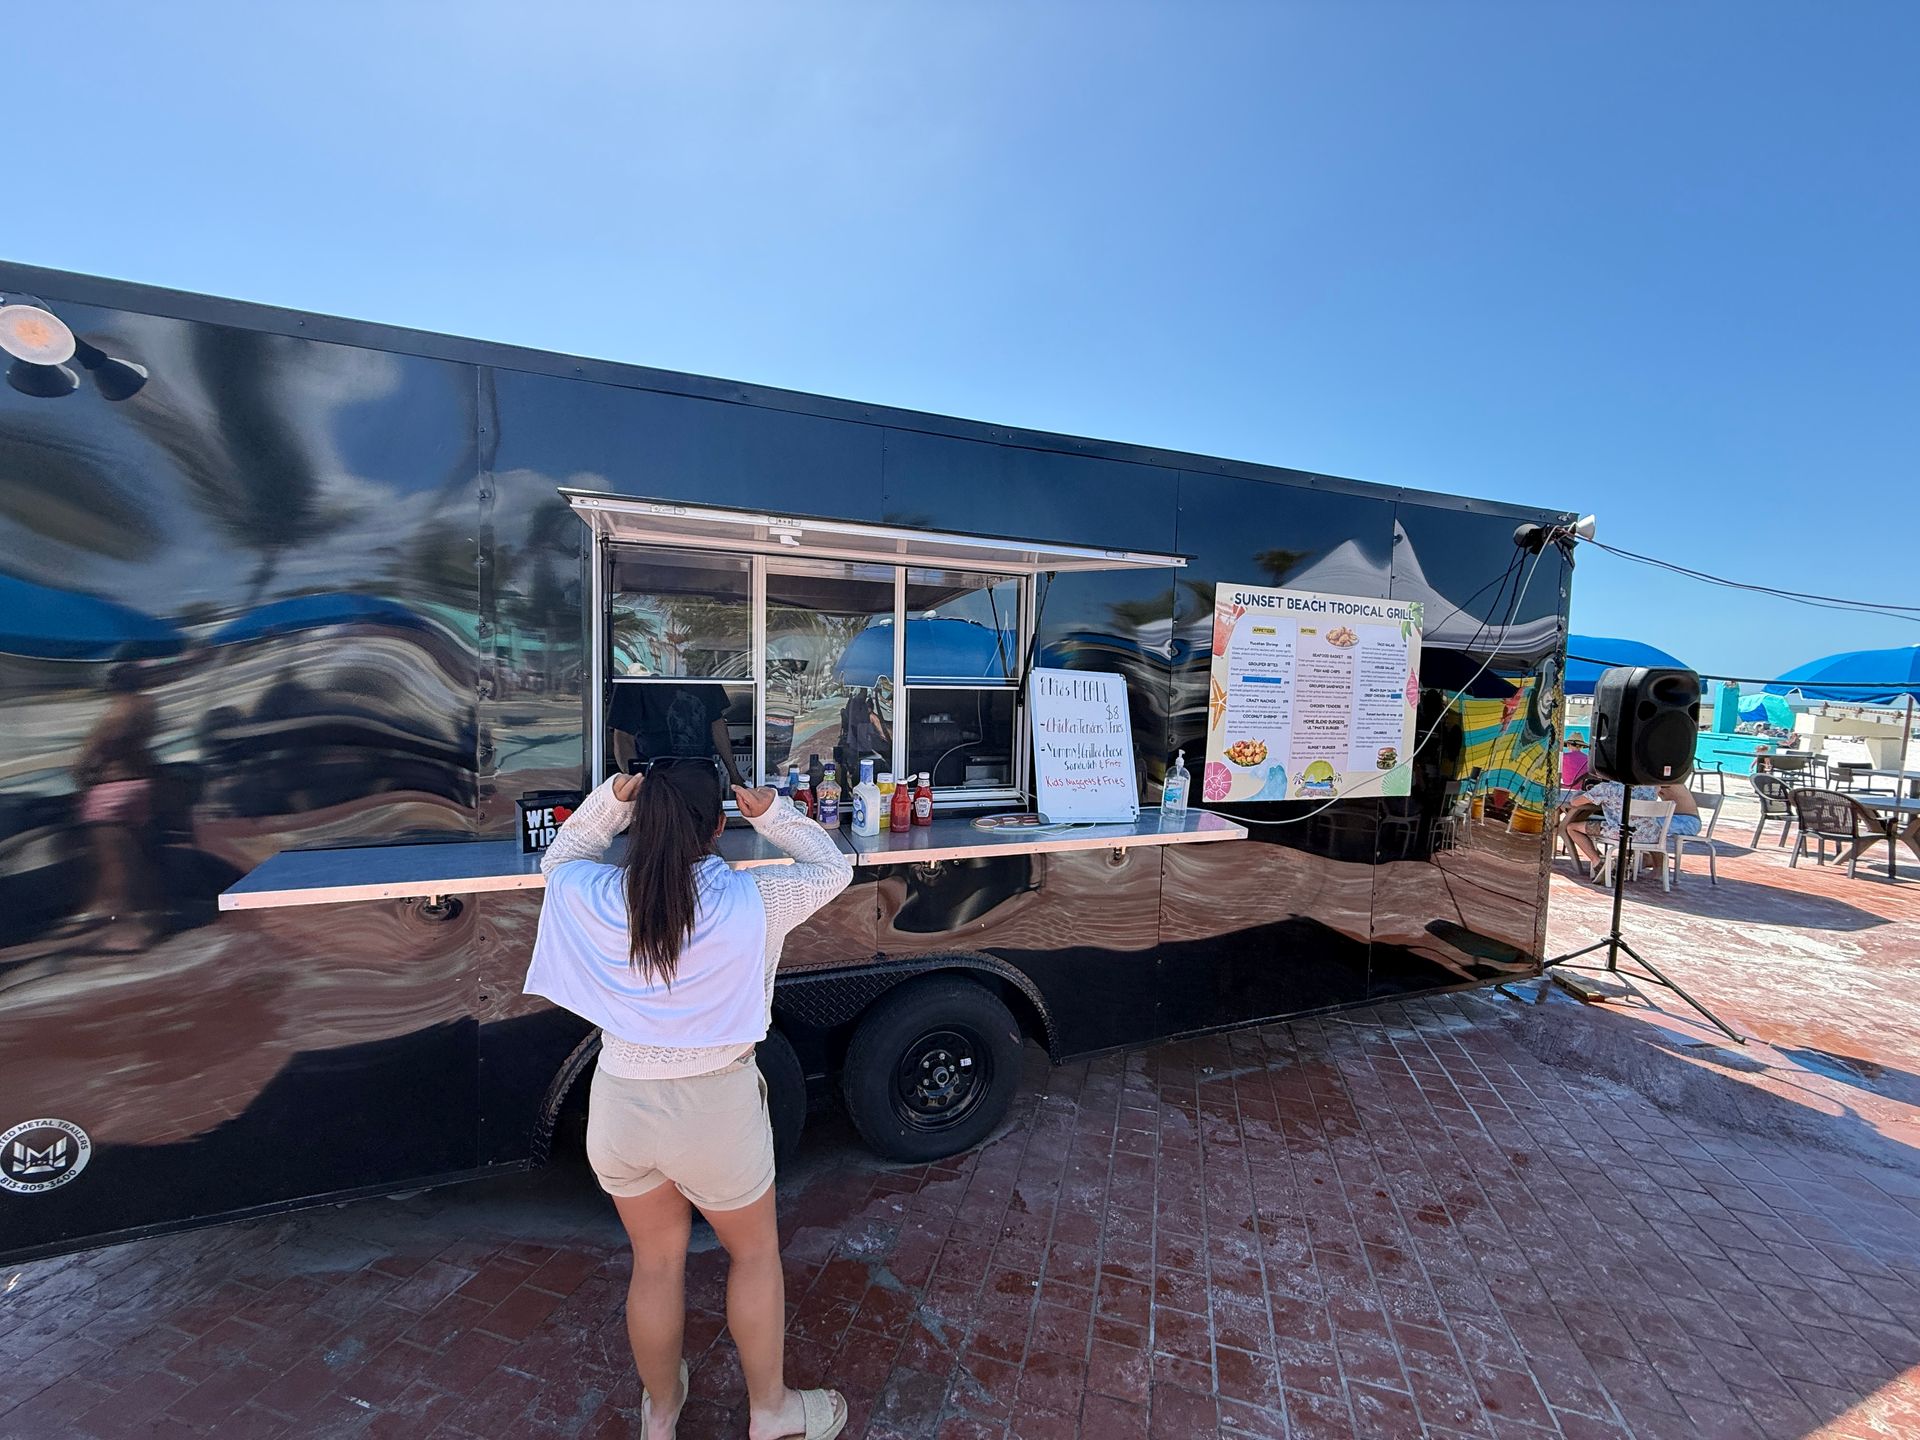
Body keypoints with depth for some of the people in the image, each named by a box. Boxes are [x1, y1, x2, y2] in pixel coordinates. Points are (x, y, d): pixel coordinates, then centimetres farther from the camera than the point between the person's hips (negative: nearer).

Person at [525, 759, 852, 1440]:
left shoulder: (591, 898, -13)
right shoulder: (750, 901, -22)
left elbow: (559, 856, 11)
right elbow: (832, 868, -5)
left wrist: (611, 798, -1)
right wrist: (771, 813, -5)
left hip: (620, 1108, 3)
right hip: (716, 1111, -3)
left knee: (656, 1262, 28)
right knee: (755, 1253, 24)